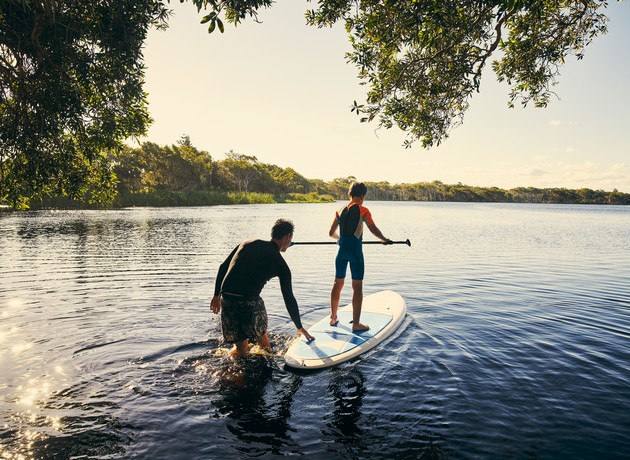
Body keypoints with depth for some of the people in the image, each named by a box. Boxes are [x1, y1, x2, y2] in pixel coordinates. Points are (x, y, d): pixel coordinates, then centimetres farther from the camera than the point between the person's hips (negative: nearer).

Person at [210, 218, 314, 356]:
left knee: (241, 347, 19)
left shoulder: (248, 243, 17)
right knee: (261, 336, 21)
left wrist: (216, 295, 22)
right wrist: (299, 327, 20)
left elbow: (223, 267, 14)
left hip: (226, 298, 4)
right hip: (249, 301, -4)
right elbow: (289, 299, 10)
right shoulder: (281, 265, 6)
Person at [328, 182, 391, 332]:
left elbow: (331, 233, 15)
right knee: (357, 287, 1)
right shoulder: (363, 210, -5)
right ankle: (356, 324, 3)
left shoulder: (340, 211, 10)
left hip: (342, 250, 5)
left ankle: (333, 318, 26)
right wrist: (384, 239, 7)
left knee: (338, 283, 16)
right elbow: (373, 229, -10)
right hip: (355, 249, -5)